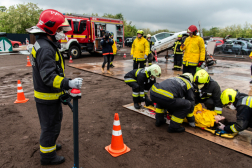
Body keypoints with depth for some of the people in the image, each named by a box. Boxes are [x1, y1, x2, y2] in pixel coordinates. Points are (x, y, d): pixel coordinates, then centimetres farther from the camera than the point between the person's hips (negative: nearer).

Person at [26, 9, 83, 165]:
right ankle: (47, 155, 26)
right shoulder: (45, 48, -24)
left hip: (51, 95, 10)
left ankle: (48, 144, 49)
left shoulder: (46, 44, 11)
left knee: (54, 122, 27)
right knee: (51, 126, 6)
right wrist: (68, 83, -43)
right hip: (47, 97, -10)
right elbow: (48, 76, -32)